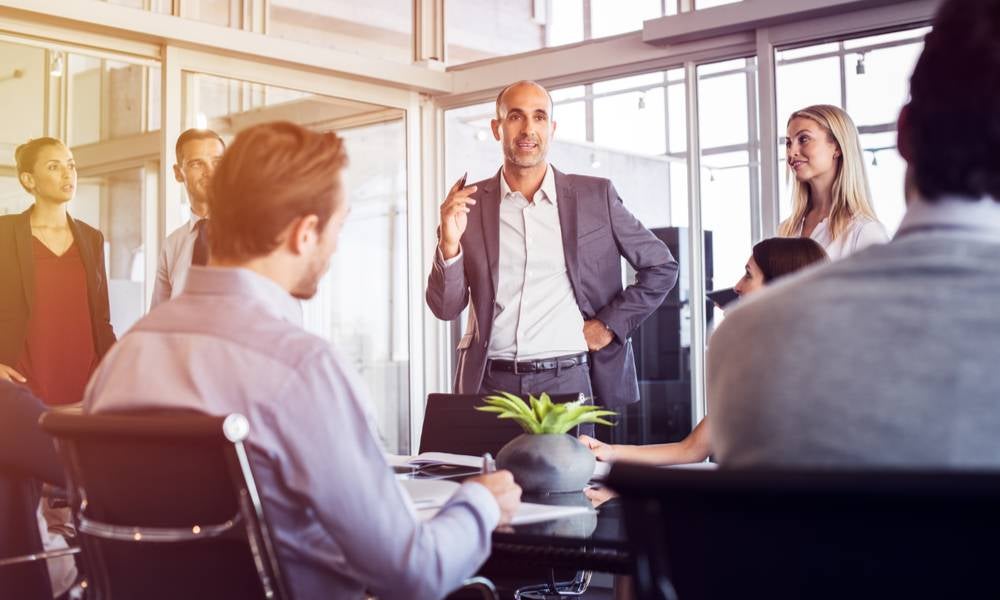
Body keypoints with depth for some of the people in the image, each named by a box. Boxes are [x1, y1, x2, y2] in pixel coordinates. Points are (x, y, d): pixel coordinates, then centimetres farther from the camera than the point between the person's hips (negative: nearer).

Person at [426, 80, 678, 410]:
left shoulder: (596, 196, 4)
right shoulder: (469, 204, 5)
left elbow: (661, 267, 10)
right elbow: (445, 308, 3)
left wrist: (610, 324, 0)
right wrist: (449, 243, -13)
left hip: (568, 381, 0)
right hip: (490, 382, 1)